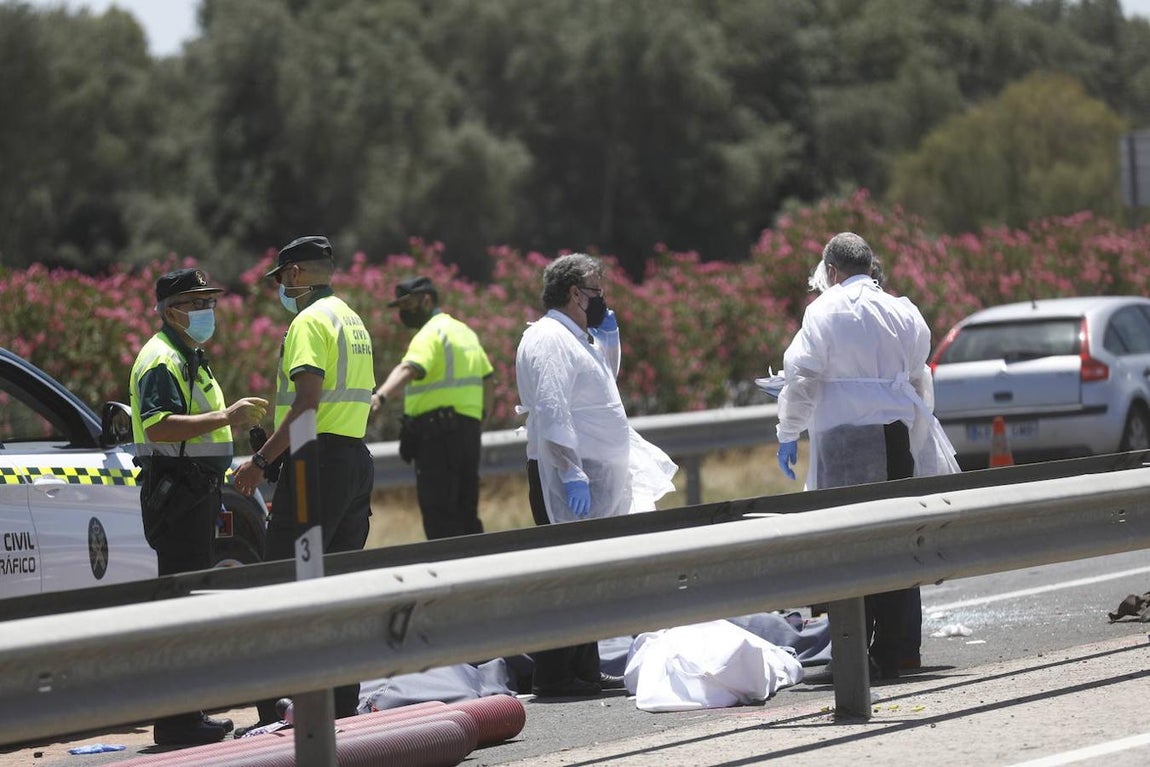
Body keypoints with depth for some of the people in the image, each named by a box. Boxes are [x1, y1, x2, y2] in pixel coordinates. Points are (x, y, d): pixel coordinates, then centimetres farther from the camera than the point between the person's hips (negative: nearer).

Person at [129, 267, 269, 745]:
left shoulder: (188, 357, 20)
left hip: (195, 490, 11)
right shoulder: (162, 359, -14)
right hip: (175, 488, -11)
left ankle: (187, 714, 19)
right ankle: (175, 722, -11)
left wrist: (232, 417, 16)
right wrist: (225, 417, -30)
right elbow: (158, 427, -28)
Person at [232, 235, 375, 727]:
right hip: (357, 460, 9)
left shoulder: (310, 322, -9)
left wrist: (260, 462, -19)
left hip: (318, 460, -9)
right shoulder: (353, 322, 19)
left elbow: (307, 402, -20)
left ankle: (275, 714, -14)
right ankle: (342, 709, 11)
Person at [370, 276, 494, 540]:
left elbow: (409, 369, -29)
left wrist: (381, 395, -44)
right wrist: (481, 416, 28)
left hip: (438, 431, -9)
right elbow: (488, 379, 26)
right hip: (468, 427, 9)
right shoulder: (464, 331, 21)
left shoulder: (431, 333, -9)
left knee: (439, 515, -11)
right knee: (465, 513, 14)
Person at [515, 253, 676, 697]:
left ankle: (585, 669, 21)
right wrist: (572, 473, -29)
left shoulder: (576, 339, 19)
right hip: (568, 477, -11)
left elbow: (606, 376, 38)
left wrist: (609, 335, 20)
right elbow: (551, 410, -24)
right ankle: (554, 675, -11)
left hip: (594, 477, 11)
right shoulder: (549, 340, -14)